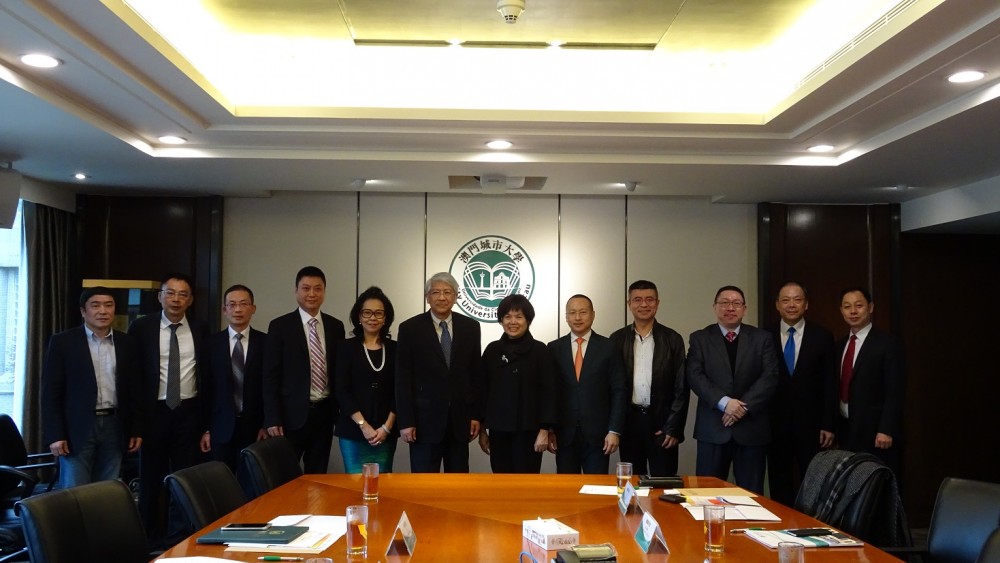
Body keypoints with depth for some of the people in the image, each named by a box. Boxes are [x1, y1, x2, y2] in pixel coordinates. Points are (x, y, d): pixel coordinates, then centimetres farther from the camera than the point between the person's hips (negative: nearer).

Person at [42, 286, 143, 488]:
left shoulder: (125, 343, 8)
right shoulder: (63, 342, -2)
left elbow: (134, 388, 11)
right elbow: (50, 392, -4)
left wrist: (136, 429, 8)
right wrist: (55, 434, -10)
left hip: (114, 427, 3)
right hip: (77, 428, -3)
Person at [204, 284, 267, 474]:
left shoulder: (266, 342, 1)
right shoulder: (212, 343, 3)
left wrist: (267, 424, -3)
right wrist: (205, 429, 1)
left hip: (254, 427, 0)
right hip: (221, 428, 1)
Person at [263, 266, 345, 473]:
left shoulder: (336, 326, 7)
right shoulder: (280, 326, -4)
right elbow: (271, 376, -6)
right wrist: (272, 419, -11)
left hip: (325, 412, 3)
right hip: (293, 414, -3)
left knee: (318, 475, 10)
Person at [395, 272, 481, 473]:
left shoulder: (470, 327, 5)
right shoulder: (410, 328, -3)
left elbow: (476, 374, 8)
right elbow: (403, 379, -4)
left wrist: (476, 415, 4)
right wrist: (405, 421, -9)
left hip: (460, 418, 3)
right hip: (425, 419, -3)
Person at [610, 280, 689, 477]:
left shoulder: (673, 339, 1)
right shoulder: (617, 339, 5)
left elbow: (681, 388, 0)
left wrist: (674, 428, -6)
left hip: (662, 422, -1)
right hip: (629, 421, 1)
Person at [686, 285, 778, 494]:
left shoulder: (762, 338, 8)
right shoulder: (700, 338, 7)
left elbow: (770, 376, -2)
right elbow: (694, 375, -5)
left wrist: (745, 406, -13)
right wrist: (724, 402, -17)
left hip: (751, 427, 1)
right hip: (713, 428, 0)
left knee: (751, 494, 5)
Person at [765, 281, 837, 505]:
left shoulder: (822, 337, 3)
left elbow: (830, 384, 1)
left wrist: (829, 425, -3)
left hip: (810, 423, 0)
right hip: (776, 423, 1)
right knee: (779, 486, 7)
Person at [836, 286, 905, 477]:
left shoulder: (888, 343, -7)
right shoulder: (840, 346, 14)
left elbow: (895, 392, -12)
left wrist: (886, 430, -18)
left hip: (875, 433, -6)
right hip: (846, 432, 6)